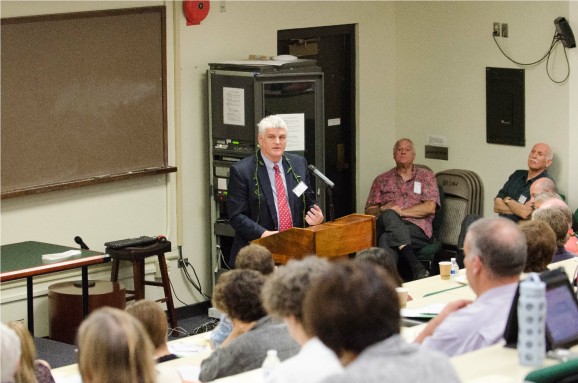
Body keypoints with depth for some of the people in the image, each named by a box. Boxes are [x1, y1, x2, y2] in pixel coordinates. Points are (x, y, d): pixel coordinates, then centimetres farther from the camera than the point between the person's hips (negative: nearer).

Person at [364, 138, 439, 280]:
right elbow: (369, 210, 19)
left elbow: (430, 207, 1)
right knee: (389, 216, -37)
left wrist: (400, 211, -6)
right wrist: (383, 210, -5)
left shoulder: (426, 176, 16)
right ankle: (416, 266, -50)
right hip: (386, 225, 2)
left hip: (417, 228, -2)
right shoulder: (381, 180, 24)